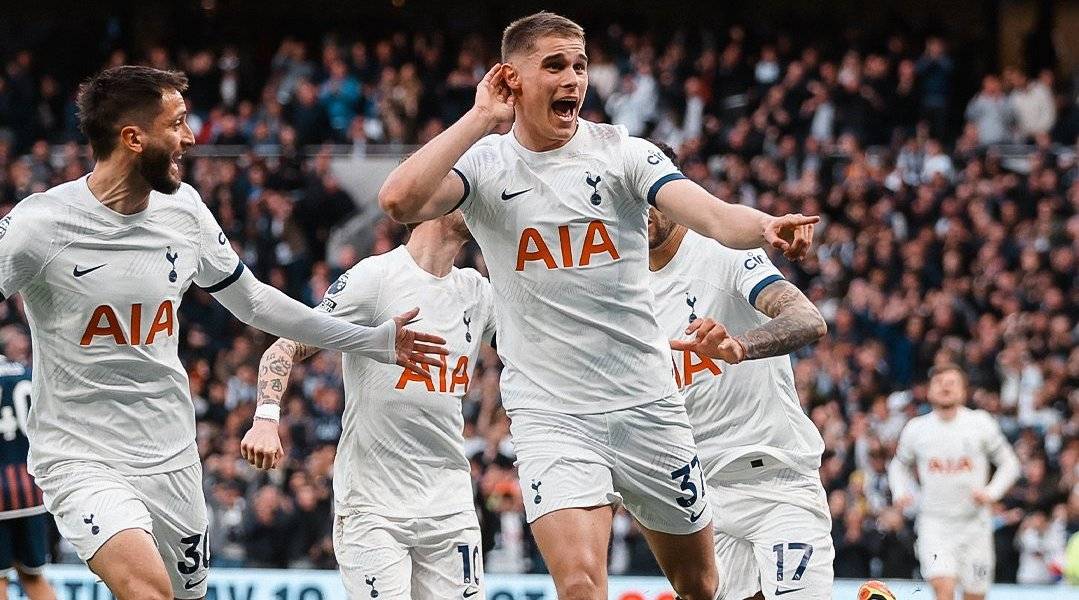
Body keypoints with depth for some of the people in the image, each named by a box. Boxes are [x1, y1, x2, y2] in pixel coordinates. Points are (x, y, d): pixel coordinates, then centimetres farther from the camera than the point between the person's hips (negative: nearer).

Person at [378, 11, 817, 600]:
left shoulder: (622, 152, -1)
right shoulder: (484, 163, -1)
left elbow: (712, 215, -17)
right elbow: (400, 200, -21)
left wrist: (764, 227, -39)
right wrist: (481, 118, -15)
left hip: (648, 404, 2)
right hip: (550, 414, -2)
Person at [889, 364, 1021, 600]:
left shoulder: (980, 423, -1)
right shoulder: (916, 429, 1)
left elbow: (1009, 463, 6)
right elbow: (899, 464, 19)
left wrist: (991, 492, -11)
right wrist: (901, 492, -1)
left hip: (974, 523, 1)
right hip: (934, 524, -1)